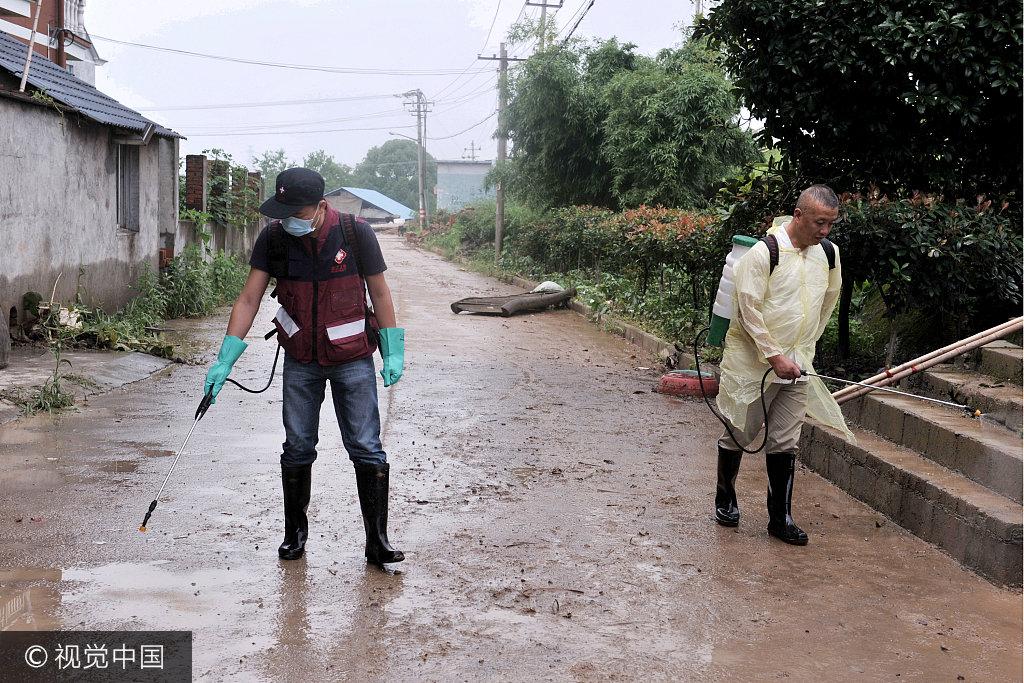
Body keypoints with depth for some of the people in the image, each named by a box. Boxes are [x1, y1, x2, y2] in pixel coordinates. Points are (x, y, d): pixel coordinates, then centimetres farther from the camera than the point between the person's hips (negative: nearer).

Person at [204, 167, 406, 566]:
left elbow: (380, 293, -4)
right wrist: (225, 359, -11)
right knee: (298, 449, 8)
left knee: (366, 450, -3)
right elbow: (248, 299, -6)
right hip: (300, 360, 2)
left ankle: (377, 542, 5)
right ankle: (295, 532, 26)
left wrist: (394, 353, -5)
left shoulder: (356, 234, -14)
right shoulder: (273, 239, -9)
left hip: (353, 359, -2)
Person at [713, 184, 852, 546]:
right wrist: (775, 356, -20)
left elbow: (830, 297, 21)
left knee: (785, 443, 7)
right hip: (751, 360, -5)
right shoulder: (764, 252, -17)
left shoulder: (829, 253, 3)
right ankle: (725, 499, 28)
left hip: (797, 362, 5)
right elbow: (749, 309, -18)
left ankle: (781, 517, 14)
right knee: (737, 433, 8)